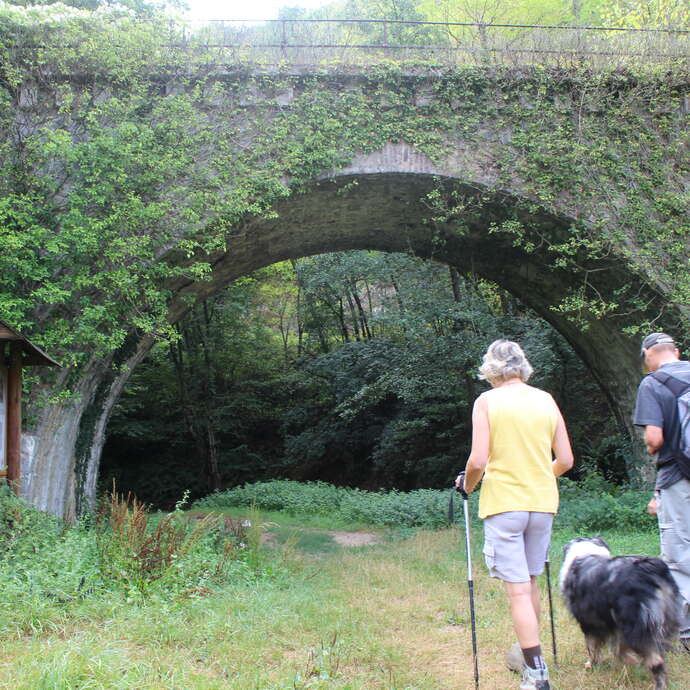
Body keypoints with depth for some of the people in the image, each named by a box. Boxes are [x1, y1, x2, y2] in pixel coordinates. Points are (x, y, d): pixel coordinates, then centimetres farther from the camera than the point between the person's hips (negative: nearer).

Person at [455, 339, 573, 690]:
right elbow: (566, 460, 6)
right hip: (542, 504, 5)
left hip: (503, 504, -5)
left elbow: (478, 460, -15)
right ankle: (528, 653, 33)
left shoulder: (487, 401, -7)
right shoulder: (545, 400, 5)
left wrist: (467, 484, 5)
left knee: (518, 589, -1)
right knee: (530, 582, 20)